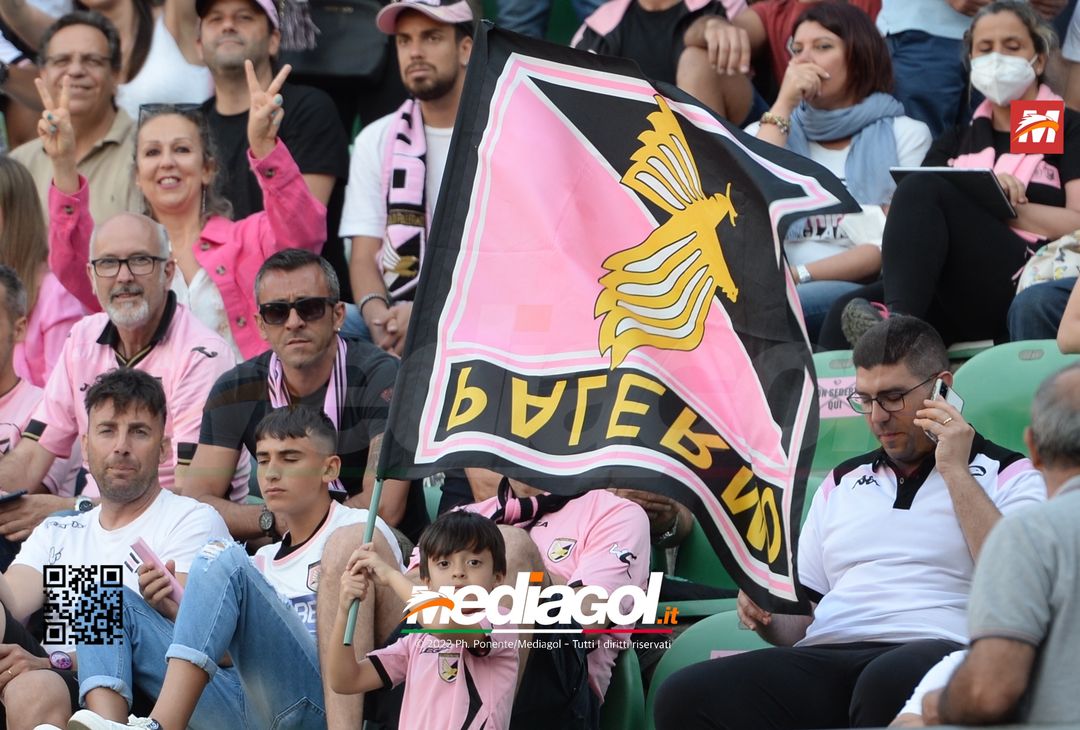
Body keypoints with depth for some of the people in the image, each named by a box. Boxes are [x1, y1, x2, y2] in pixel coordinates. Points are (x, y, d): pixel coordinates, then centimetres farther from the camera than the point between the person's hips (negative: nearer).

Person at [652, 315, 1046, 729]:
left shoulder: (1010, 475, 13)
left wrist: (955, 472, -1)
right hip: (822, 657, 5)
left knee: (889, 684, -45)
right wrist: (769, 616, 5)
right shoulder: (843, 483, 30)